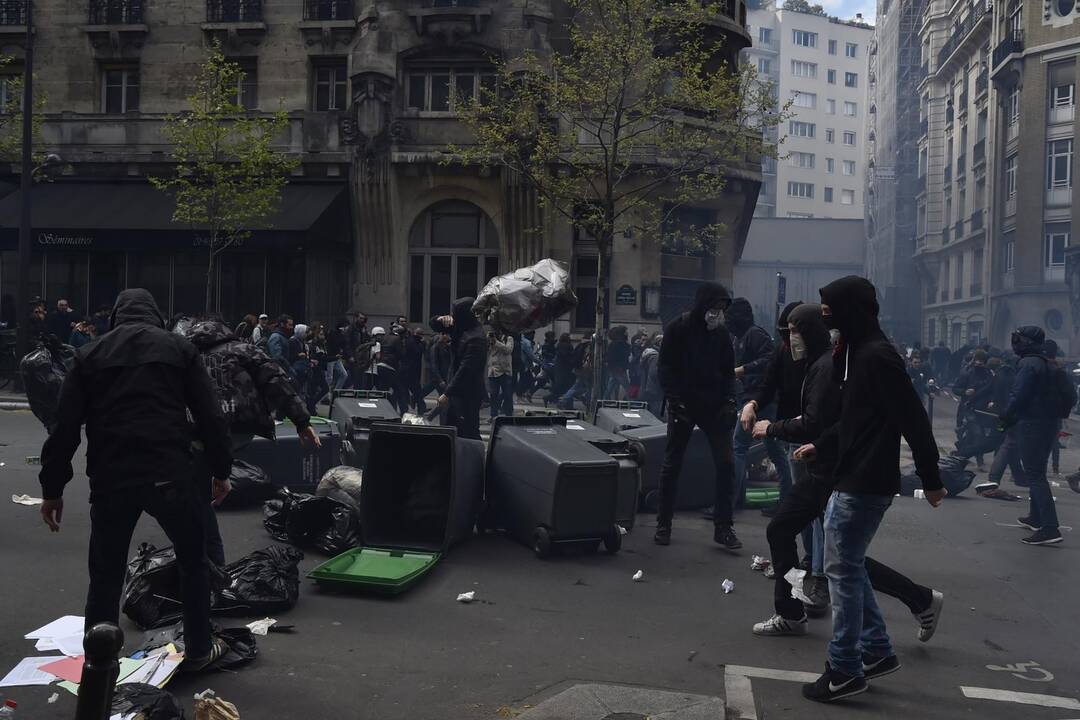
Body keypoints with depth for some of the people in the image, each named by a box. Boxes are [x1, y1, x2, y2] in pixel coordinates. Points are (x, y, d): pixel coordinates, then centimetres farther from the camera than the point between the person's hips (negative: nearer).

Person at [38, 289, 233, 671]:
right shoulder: (179, 348, 7)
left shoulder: (89, 354, 11)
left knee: (105, 576, 12)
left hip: (110, 479, 1)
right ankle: (198, 650, 24)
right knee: (193, 561, 18)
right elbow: (210, 417, 2)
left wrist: (52, 488, 11)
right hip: (168, 475, -1)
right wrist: (220, 470, 12)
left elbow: (65, 426, 6)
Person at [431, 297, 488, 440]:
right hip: (457, 392, 10)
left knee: (469, 434, -10)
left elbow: (465, 371, -25)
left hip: (469, 396, -10)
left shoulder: (476, 338, -20)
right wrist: (440, 319, -3)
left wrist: (447, 394, -24)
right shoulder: (459, 329, 9)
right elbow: (434, 325, 21)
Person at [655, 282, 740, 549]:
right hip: (683, 405, -3)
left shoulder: (721, 333, 6)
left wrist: (729, 400, -1)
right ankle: (663, 525, 16)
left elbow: (728, 371, 13)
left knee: (726, 463, -5)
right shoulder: (677, 329, -4)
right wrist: (676, 401, -14)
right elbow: (666, 369, -5)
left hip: (714, 406, 3)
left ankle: (723, 527, 3)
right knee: (672, 465, 4)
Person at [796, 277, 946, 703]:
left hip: (864, 483, -10)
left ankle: (845, 671, 6)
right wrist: (819, 446, 25)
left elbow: (913, 419, -19)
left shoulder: (876, 356, -19)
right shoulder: (855, 351, 13)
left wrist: (931, 479, -17)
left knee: (842, 569, -3)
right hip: (851, 479, 10)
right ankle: (876, 651, 27)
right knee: (847, 566, 17)